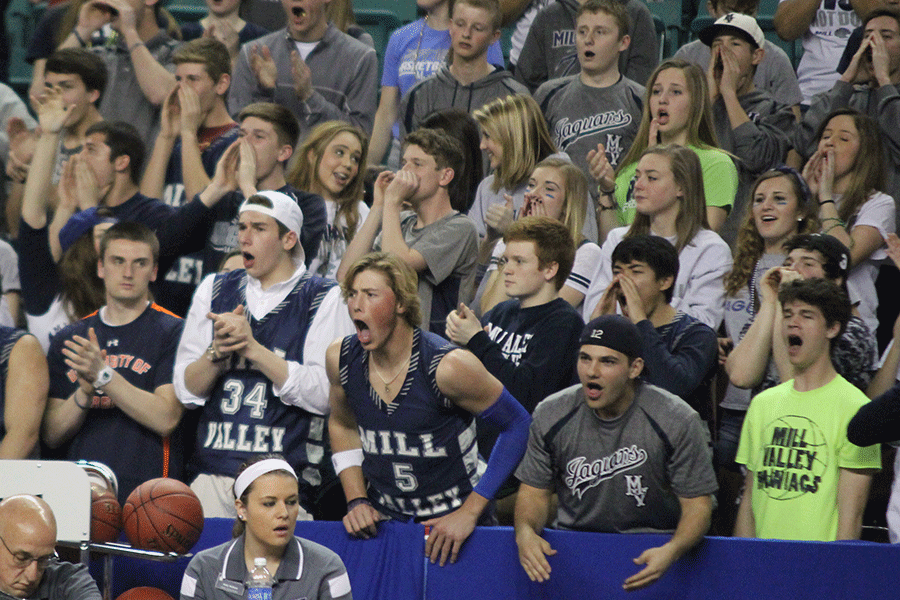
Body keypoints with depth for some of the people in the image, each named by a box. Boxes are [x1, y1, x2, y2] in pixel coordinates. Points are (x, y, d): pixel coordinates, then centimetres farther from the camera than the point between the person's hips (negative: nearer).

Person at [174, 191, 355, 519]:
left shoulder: (324, 299, 3)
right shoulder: (214, 289, 15)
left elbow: (323, 394, -10)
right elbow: (186, 390, 11)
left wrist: (252, 347, -12)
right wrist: (217, 352, -9)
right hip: (213, 476, 3)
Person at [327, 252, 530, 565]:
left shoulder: (446, 367, -17)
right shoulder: (341, 358, -3)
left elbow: (517, 425, -7)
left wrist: (470, 512, -10)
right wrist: (356, 501, 6)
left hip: (453, 521, -4)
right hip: (384, 518, 4)